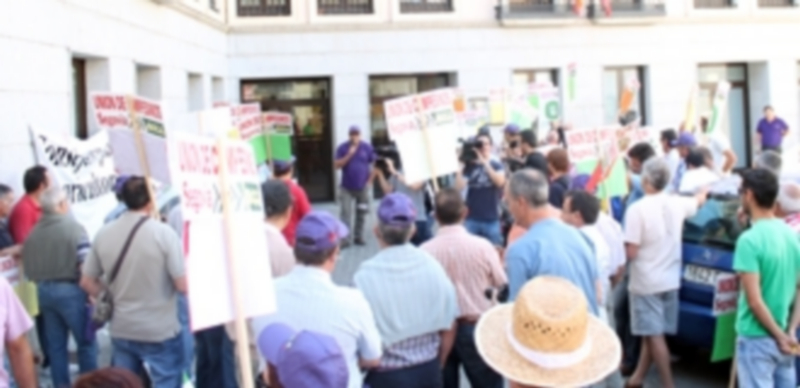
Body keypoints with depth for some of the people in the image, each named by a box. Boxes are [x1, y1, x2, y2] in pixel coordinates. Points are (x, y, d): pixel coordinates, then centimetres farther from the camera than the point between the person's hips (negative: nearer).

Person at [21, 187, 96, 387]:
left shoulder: (34, 232, 5)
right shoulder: (73, 227, -12)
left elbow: (28, 268, 8)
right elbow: (86, 266, -18)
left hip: (44, 291, 6)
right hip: (70, 290, -6)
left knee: (55, 345, 13)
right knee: (86, 342, 6)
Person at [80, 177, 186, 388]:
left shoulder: (103, 234, -1)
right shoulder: (163, 232, -15)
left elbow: (87, 282, 7)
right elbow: (183, 285, -17)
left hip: (121, 330, 5)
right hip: (161, 331, -5)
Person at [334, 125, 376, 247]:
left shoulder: (367, 147, 1)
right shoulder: (342, 148, -3)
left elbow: (372, 164, 8)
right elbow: (337, 165, -9)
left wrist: (369, 180, 3)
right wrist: (349, 155, -19)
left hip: (362, 187, 2)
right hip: (347, 187, -2)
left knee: (361, 213, 7)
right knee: (346, 213, -9)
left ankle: (358, 237, 18)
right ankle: (343, 238, -9)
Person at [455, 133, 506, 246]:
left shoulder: (496, 165, 4)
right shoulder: (469, 166, 4)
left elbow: (500, 182, -15)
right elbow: (459, 186, -7)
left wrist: (485, 163, -17)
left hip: (491, 219, 0)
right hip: (472, 219, 0)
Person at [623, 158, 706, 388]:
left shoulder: (637, 209, -19)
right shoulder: (677, 203, -1)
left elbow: (631, 252, -21)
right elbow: (698, 201, 24)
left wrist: (622, 250, 2)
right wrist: (705, 189, 46)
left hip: (646, 282, -6)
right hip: (670, 280, 6)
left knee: (654, 335, -1)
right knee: (651, 332, 16)